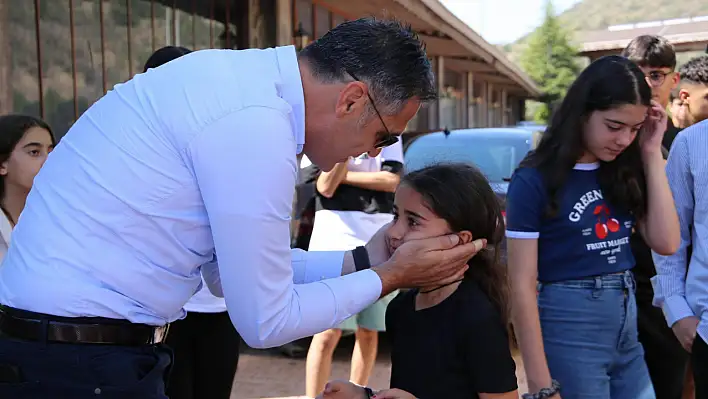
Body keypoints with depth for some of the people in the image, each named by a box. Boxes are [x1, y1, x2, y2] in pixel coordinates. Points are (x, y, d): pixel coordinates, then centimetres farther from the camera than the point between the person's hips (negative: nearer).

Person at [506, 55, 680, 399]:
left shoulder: (622, 172, 6)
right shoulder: (535, 180, -12)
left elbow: (665, 242, -3)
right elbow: (522, 286, -13)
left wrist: (652, 155, -4)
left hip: (627, 327, 6)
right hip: (569, 330, -6)